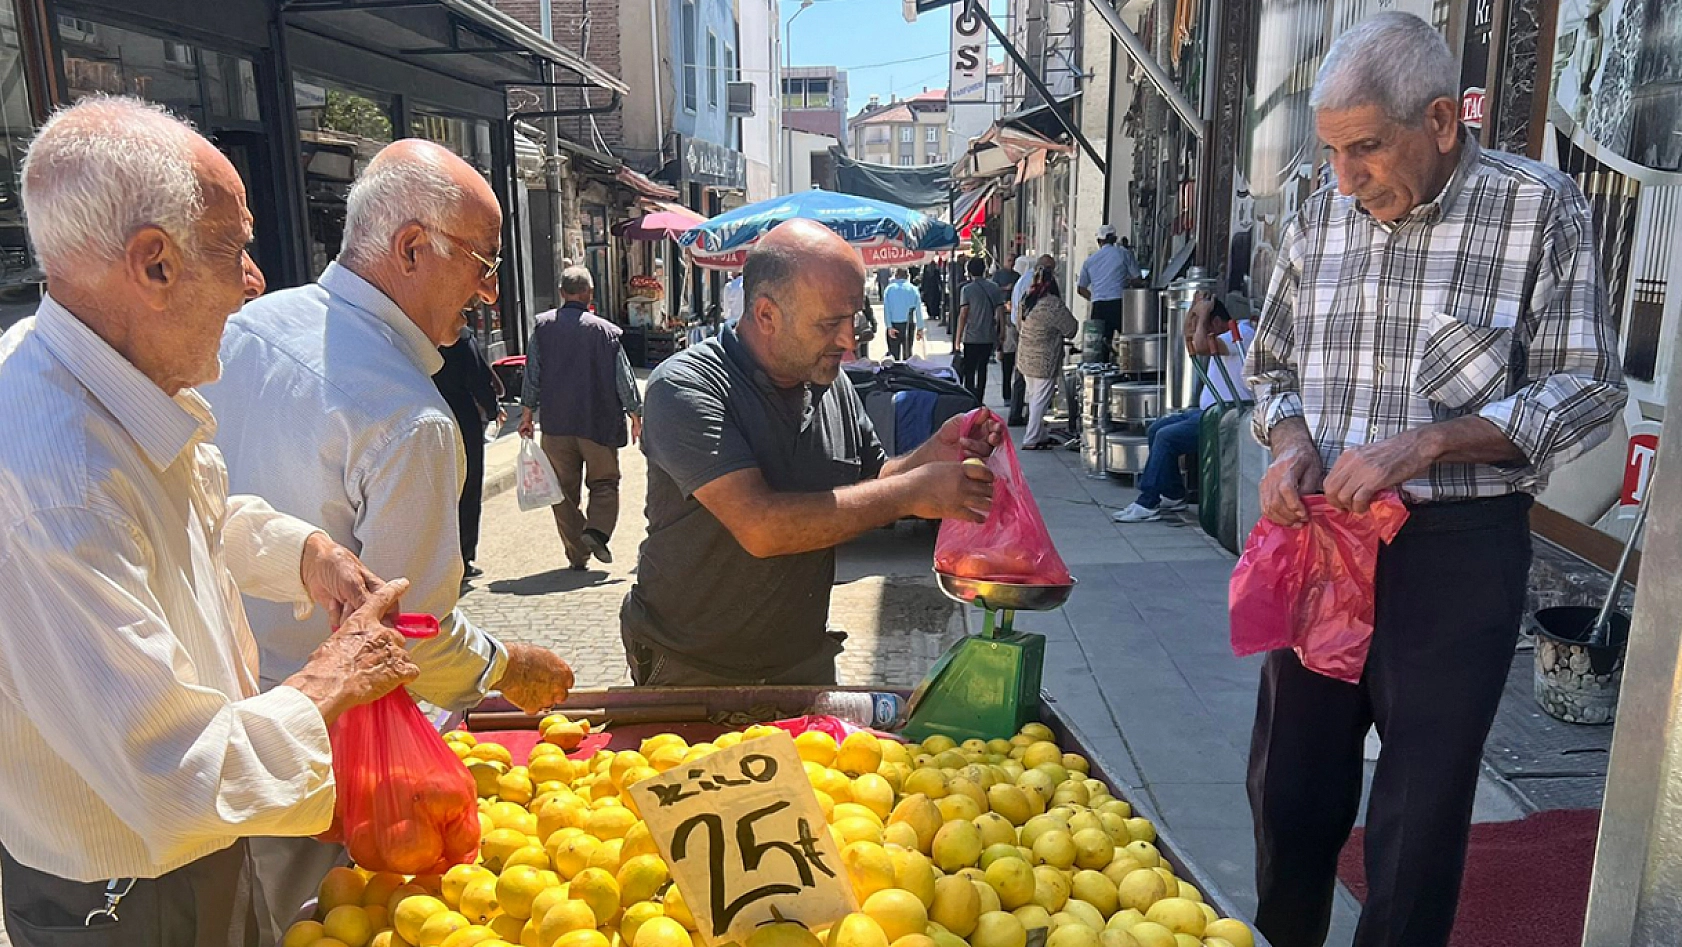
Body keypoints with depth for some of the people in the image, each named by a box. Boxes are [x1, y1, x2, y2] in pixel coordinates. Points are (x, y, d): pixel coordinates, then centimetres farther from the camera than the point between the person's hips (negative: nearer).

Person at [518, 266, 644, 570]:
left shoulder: (542, 326, 1)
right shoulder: (605, 330, -5)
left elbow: (532, 374, 2)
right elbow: (624, 377, -2)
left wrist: (527, 414, 11)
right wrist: (636, 416, 8)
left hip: (555, 423, 2)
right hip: (599, 423, -2)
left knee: (564, 489, 10)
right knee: (604, 482, 11)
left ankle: (577, 554, 10)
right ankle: (596, 529, -13)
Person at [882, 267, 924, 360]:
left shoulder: (889, 289, 3)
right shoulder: (913, 289, 3)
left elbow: (886, 309, -4)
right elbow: (918, 310, 2)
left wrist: (889, 327, -6)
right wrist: (920, 328, 5)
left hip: (893, 324, 0)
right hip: (909, 324, 0)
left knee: (893, 353, 5)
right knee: (907, 352, 7)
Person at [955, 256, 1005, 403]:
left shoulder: (967, 289, -9)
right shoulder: (994, 287, 3)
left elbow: (963, 315, -13)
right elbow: (1000, 310, 3)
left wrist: (958, 339, -10)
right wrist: (1002, 330, 13)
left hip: (971, 337, -4)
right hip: (989, 337, 4)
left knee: (968, 371, 2)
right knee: (982, 368, 16)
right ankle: (979, 400, 20)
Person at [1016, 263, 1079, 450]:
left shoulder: (1027, 299, 3)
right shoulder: (1053, 304, -20)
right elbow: (1071, 329, -12)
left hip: (1025, 357, 8)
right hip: (1043, 362, -8)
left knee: (1034, 398, 17)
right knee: (1040, 400, 0)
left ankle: (1040, 436, 27)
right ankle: (1031, 440, 3)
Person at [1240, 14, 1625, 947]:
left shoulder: (1541, 208, -6)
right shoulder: (1319, 216, 6)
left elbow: (1586, 388, -7)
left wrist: (1424, 445, -20)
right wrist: (1290, 440, -7)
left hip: (1458, 550, -4)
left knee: (1421, 809, 7)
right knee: (1289, 783, 14)